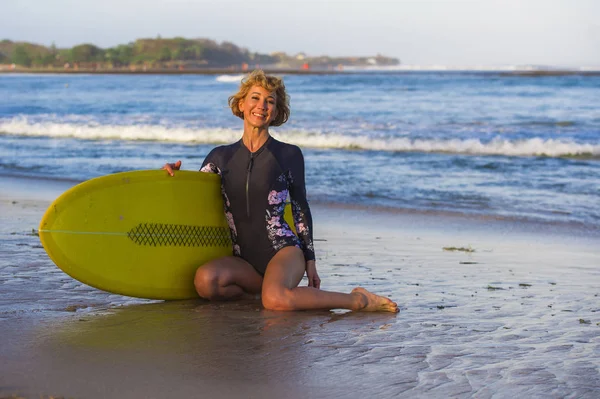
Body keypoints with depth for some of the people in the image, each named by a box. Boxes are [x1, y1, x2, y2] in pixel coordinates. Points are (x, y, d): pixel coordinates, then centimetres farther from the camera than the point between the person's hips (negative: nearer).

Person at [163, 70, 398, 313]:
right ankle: (268, 285, -3)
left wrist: (310, 261, 8)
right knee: (205, 280, -30)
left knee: (276, 300, -36)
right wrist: (174, 174, -5)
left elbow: (300, 209, 9)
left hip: (283, 248, -4)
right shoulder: (221, 157, 11)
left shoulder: (289, 155, 5)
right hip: (243, 259, 4)